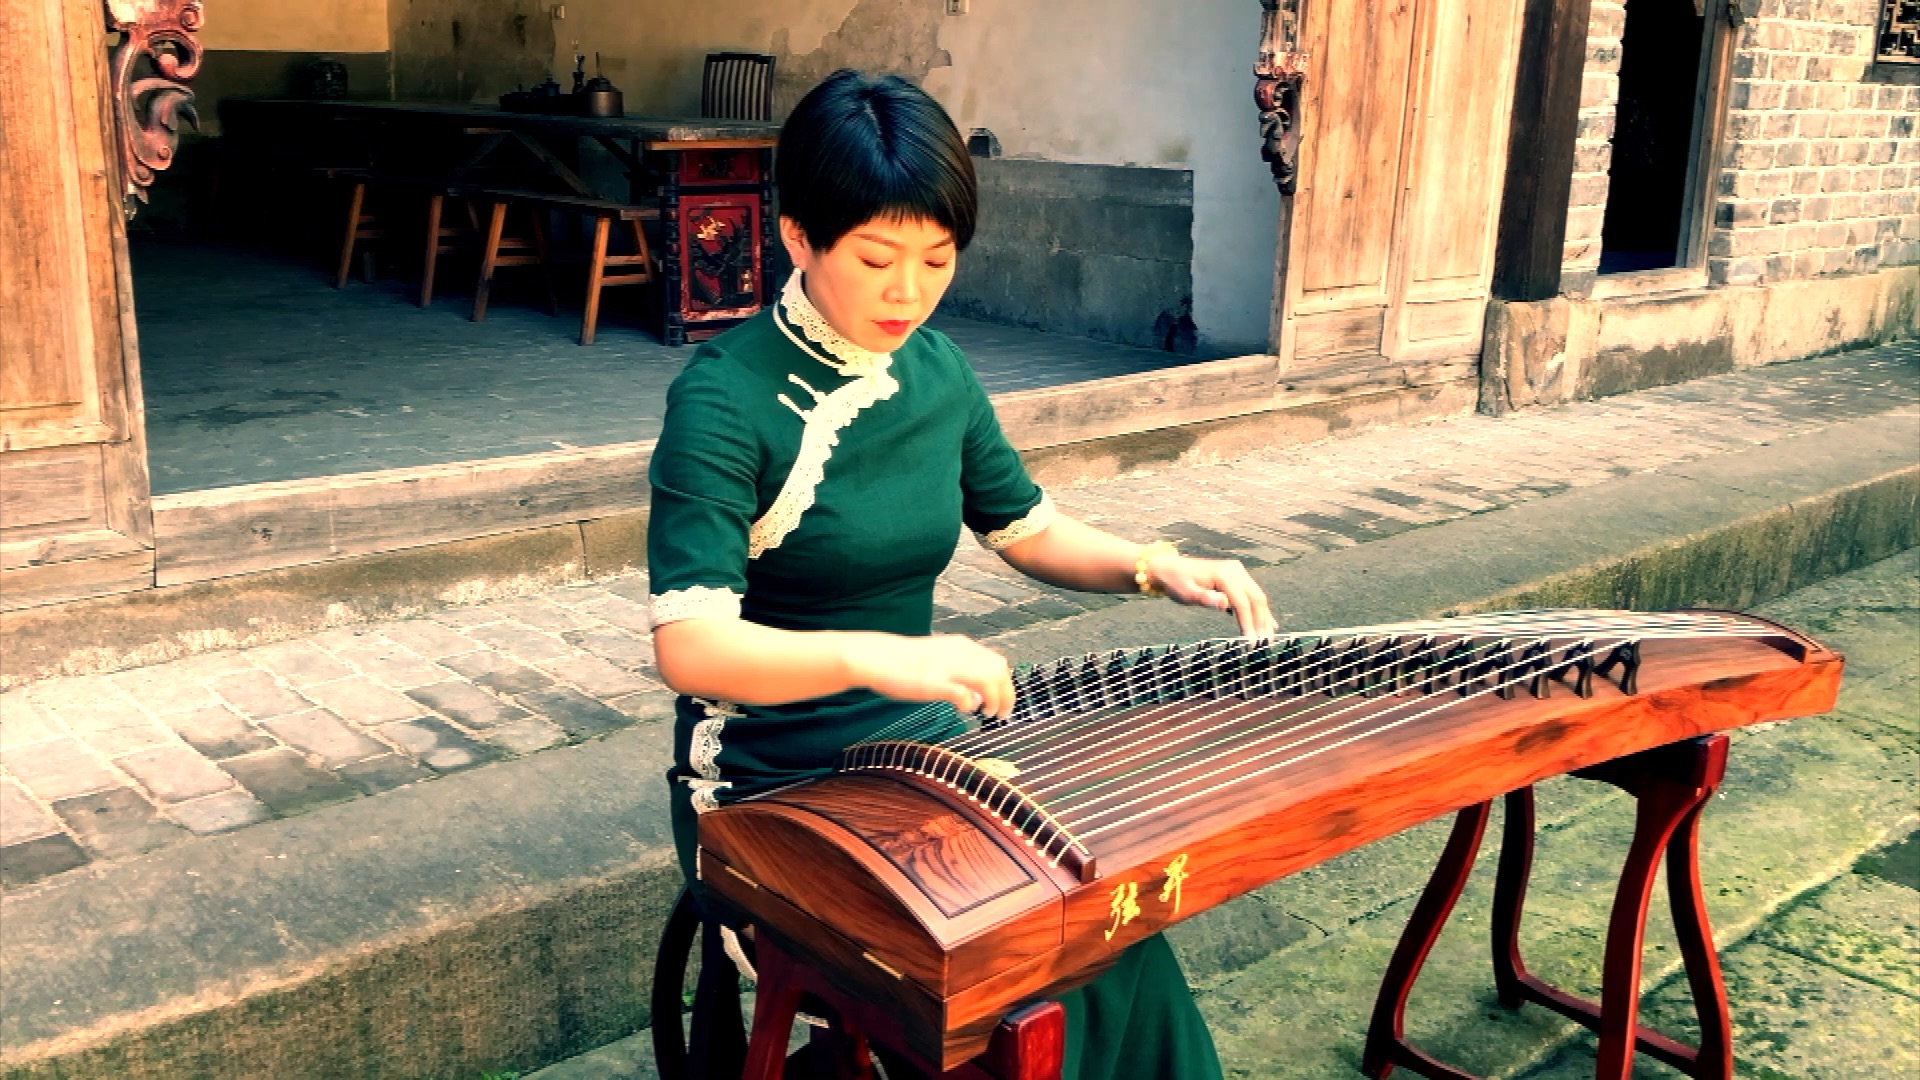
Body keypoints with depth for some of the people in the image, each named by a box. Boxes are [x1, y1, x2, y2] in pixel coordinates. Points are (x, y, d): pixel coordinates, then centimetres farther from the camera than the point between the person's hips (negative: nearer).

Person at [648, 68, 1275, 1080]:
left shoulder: (934, 370, 3)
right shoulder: (727, 397, -16)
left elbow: (1026, 527, 17)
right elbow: (688, 644, -25)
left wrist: (1155, 566, -2)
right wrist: (874, 655, -42)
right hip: (772, 791, -6)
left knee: (1111, 938, -13)